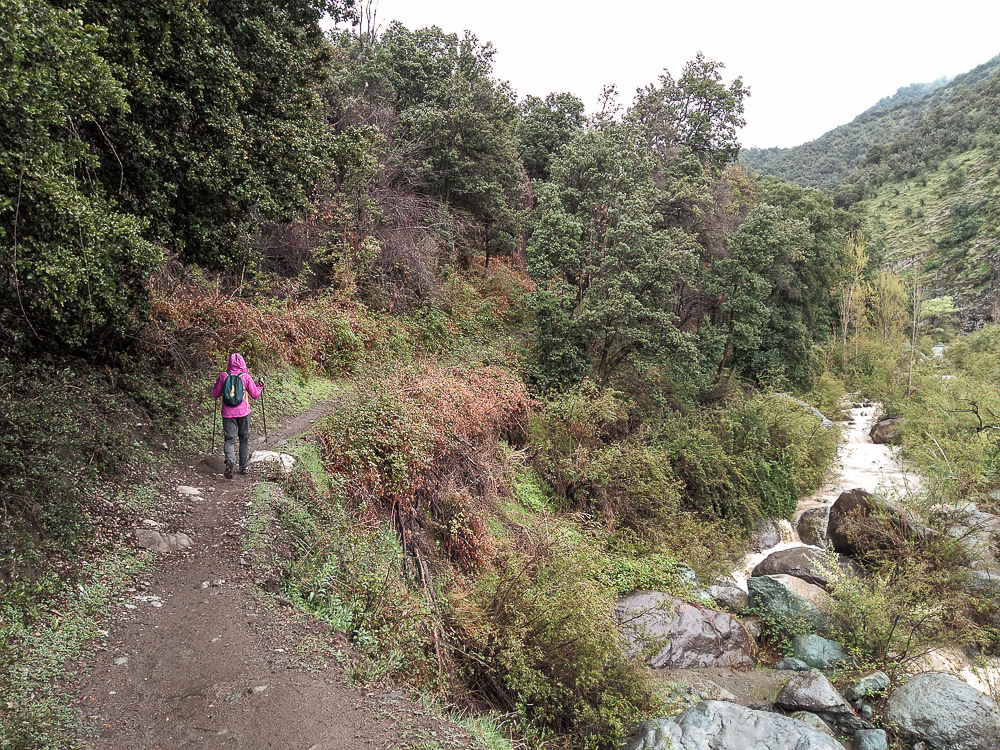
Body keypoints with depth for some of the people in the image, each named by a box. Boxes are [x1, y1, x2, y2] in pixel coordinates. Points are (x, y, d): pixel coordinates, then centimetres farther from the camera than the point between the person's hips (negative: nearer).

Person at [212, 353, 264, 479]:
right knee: (244, 439, 14)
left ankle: (230, 460, -28)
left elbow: (215, 395, 4)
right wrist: (260, 386, 19)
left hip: (228, 413, 0)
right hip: (243, 412, 0)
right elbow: (255, 395, 1)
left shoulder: (223, 376, -4)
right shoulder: (246, 377, -6)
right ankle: (244, 466, 20)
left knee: (229, 439, 1)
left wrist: (217, 385, 24)